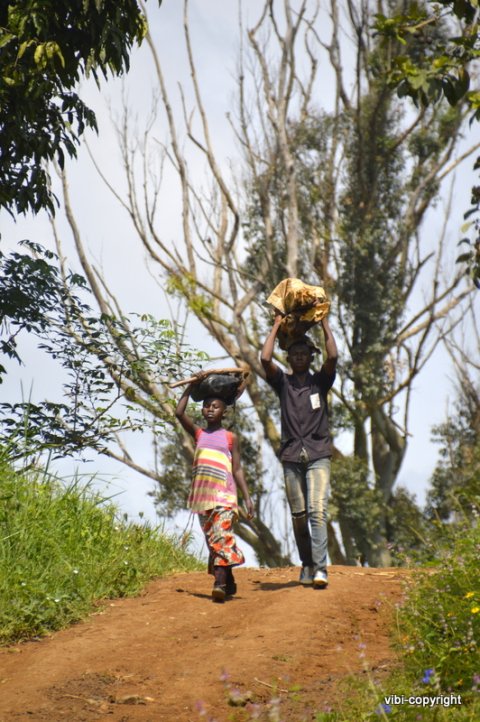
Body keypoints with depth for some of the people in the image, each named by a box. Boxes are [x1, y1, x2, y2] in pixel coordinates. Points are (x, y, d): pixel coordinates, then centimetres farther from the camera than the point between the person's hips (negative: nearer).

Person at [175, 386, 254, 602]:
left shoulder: (230, 438, 9)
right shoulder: (198, 434, 16)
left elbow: (237, 469, 7)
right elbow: (179, 413, 3)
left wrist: (247, 496, -1)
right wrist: (190, 387, 6)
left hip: (224, 493, -4)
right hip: (202, 493, 4)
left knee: (222, 534, -17)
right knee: (211, 538, 5)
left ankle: (220, 583, -27)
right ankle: (229, 583, 13)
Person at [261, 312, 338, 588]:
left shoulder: (321, 381, 10)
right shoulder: (283, 382, 11)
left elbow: (333, 357, -7)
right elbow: (265, 359, -4)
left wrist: (325, 324, 1)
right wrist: (277, 326, 4)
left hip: (319, 454, -2)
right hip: (292, 456, 2)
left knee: (318, 510, -15)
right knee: (298, 515, 5)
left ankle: (320, 569, -21)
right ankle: (307, 565, 17)